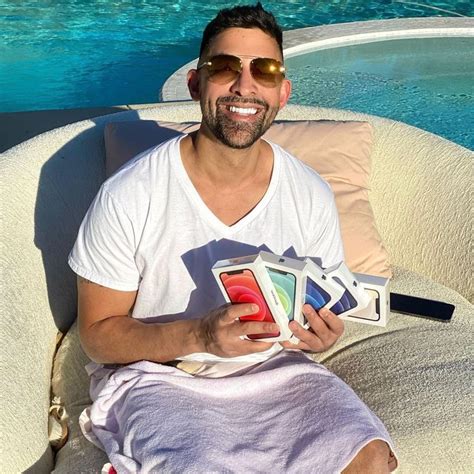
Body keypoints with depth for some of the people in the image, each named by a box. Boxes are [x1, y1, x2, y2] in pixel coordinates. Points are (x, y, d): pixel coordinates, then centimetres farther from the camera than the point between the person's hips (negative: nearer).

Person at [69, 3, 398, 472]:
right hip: (155, 375, -3)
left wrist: (318, 336, -18)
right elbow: (98, 335, -10)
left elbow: (322, 315, 7)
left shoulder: (312, 197, -6)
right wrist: (199, 335, -27)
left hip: (272, 368, 4)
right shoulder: (127, 198, -17)